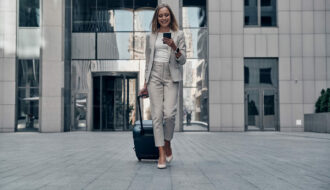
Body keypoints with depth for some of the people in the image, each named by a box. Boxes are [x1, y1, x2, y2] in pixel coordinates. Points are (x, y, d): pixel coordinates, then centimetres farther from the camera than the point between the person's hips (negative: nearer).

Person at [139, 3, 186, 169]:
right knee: (157, 115, -5)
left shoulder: (178, 35, 7)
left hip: (171, 77, -2)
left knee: (170, 113, -15)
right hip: (155, 76, 2)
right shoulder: (152, 35, 15)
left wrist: (174, 47, -16)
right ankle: (162, 154, 0)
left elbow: (182, 60, 2)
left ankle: (167, 144, 13)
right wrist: (146, 83, 15)